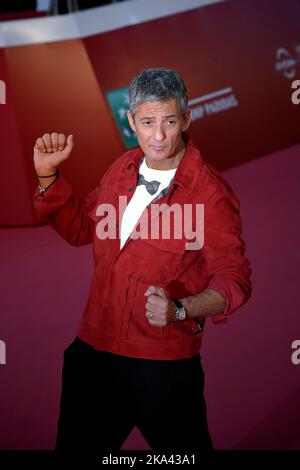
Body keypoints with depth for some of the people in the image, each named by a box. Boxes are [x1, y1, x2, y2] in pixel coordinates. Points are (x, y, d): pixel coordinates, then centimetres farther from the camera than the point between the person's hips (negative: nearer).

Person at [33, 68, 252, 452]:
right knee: (77, 445, 21)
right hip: (92, 351, 6)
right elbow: (80, 228, 15)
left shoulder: (210, 193, -17)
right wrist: (48, 175, 3)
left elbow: (234, 280, -14)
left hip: (165, 366, -6)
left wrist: (179, 310, -30)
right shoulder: (123, 168, 3)